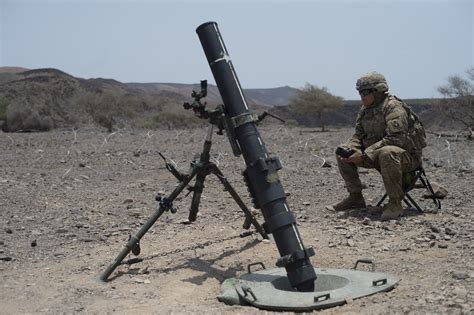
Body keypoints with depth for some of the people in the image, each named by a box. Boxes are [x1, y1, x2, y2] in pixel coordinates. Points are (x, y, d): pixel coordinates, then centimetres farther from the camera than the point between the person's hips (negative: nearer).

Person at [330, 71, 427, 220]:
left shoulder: (393, 107, -20)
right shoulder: (364, 110, 6)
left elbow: (396, 138, -30)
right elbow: (359, 135, 9)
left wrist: (365, 154, -33)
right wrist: (349, 149, -14)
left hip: (407, 156, -8)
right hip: (377, 154, 8)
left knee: (386, 153, -43)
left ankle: (395, 203, -26)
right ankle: (355, 197, 7)